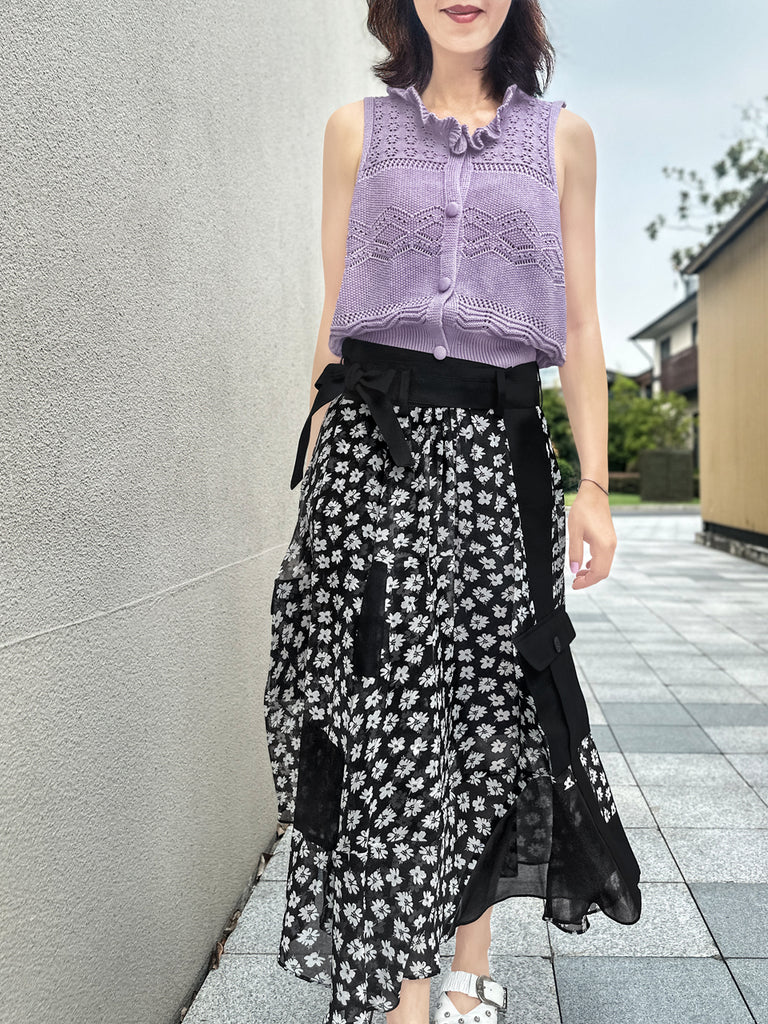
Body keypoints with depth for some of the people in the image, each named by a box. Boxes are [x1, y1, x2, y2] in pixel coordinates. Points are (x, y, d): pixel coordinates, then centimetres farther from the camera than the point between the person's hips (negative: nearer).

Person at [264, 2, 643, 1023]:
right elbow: (335, 319, 12)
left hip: (499, 451, 1)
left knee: (488, 706, 4)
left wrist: (594, 484, 2)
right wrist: (317, 470, 6)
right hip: (375, 444, 0)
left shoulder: (562, 136, 14)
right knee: (388, 714, -8)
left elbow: (581, 327, 11)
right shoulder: (358, 128, 14)